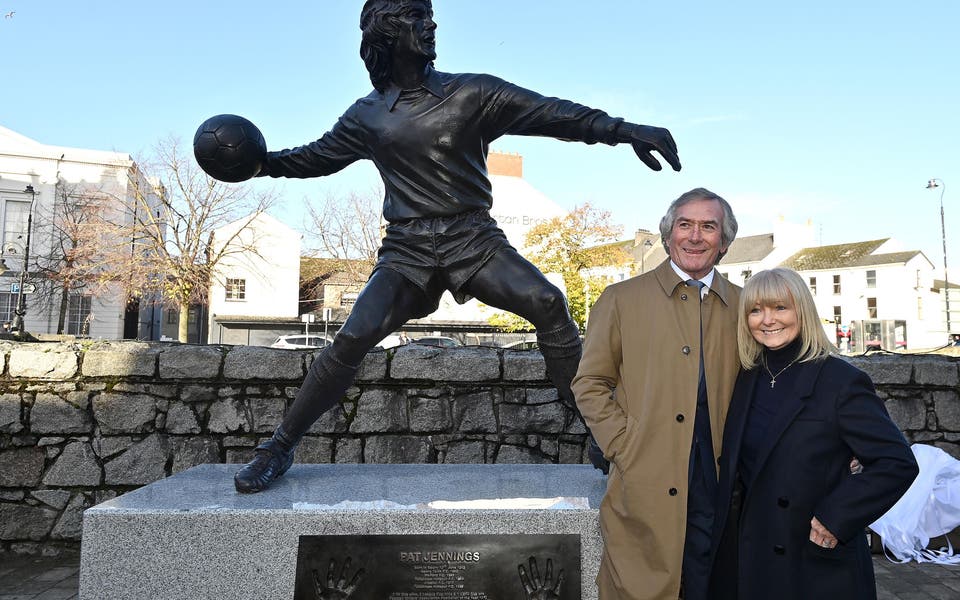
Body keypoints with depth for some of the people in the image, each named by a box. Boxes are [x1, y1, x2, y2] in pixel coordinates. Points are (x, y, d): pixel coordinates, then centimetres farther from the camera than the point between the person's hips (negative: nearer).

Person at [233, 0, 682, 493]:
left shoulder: (473, 93, 5)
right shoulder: (367, 116, 12)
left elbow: (551, 113, 0)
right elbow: (317, 156, 25)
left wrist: (625, 130, -10)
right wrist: (264, 162, 8)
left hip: (474, 238, 0)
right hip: (408, 248, 1)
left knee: (546, 302, -24)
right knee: (353, 338, -17)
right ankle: (279, 447, 1)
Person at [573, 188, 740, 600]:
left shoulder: (743, 306, 9)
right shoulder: (622, 299, 0)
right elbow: (589, 384, 0)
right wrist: (626, 449, -9)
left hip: (721, 485, 3)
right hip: (645, 487, -2)